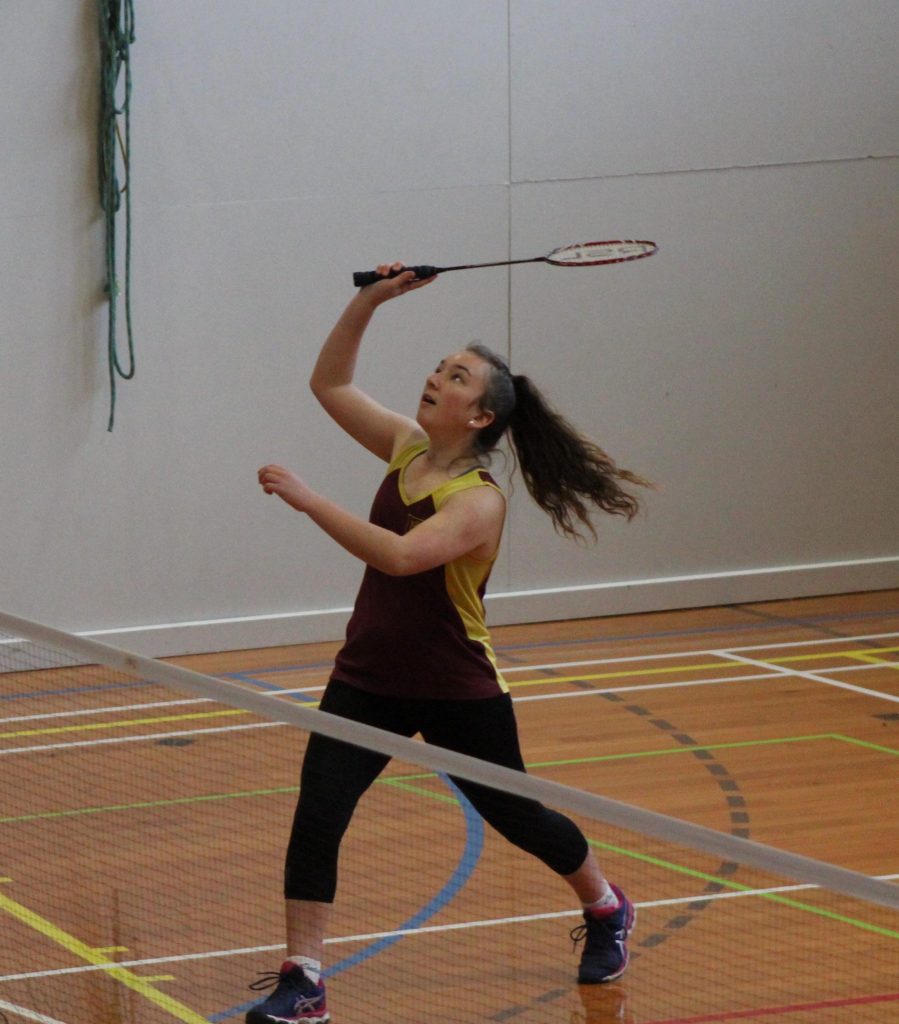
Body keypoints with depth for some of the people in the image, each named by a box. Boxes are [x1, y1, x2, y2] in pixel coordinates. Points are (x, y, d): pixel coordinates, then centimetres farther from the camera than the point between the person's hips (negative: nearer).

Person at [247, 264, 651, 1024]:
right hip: (367, 682, 5)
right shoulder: (407, 447, -1)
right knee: (316, 817, -13)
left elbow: (400, 555, -39)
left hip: (458, 695, -5)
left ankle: (606, 911, 43)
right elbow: (330, 384, 7)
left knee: (516, 817, 14)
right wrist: (369, 302, -5)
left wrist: (306, 499, -41)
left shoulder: (479, 502, -22)